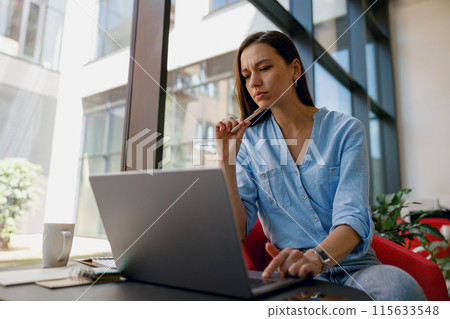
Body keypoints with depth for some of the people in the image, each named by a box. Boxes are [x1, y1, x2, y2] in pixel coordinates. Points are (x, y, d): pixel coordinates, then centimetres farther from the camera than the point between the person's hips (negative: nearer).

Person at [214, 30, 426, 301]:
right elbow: (237, 230, -1)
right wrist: (227, 161, -12)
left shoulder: (346, 130, 2)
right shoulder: (250, 141, 6)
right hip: (292, 273, 1)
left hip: (354, 266, 0)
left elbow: (353, 217, -11)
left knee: (401, 286, -33)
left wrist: (316, 257, -32)